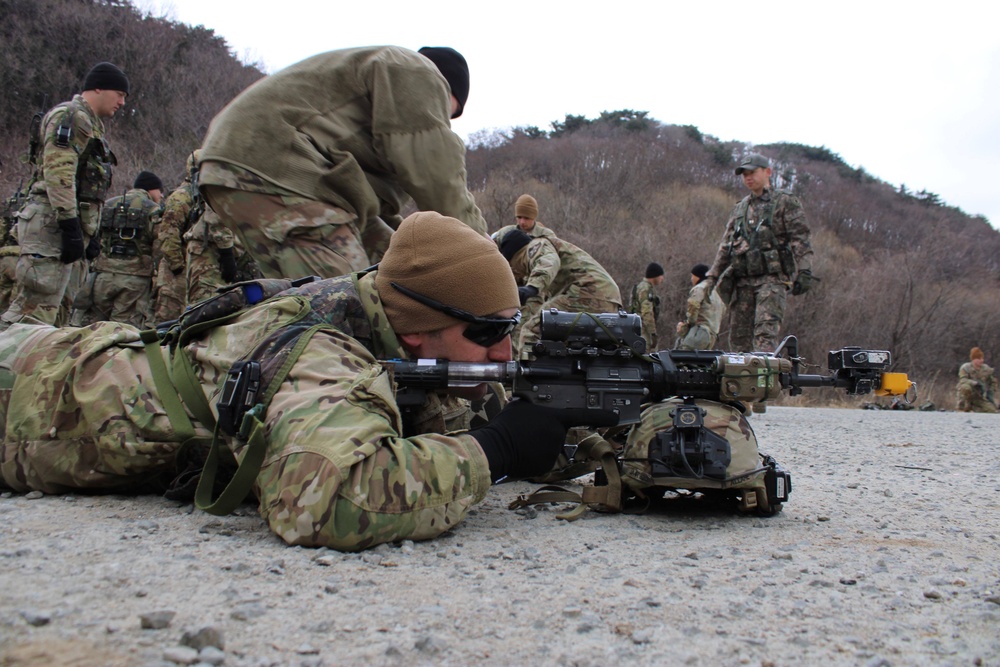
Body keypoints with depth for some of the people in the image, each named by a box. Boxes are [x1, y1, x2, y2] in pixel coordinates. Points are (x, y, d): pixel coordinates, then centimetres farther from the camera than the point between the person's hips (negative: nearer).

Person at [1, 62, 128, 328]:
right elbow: (58, 174, -18)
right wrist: (71, 226, -23)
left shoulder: (90, 124, 26)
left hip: (65, 227, 10)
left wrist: (81, 232, 22)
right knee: (35, 310, -17)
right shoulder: (71, 116, -6)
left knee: (56, 313, 9)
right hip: (52, 224, -10)